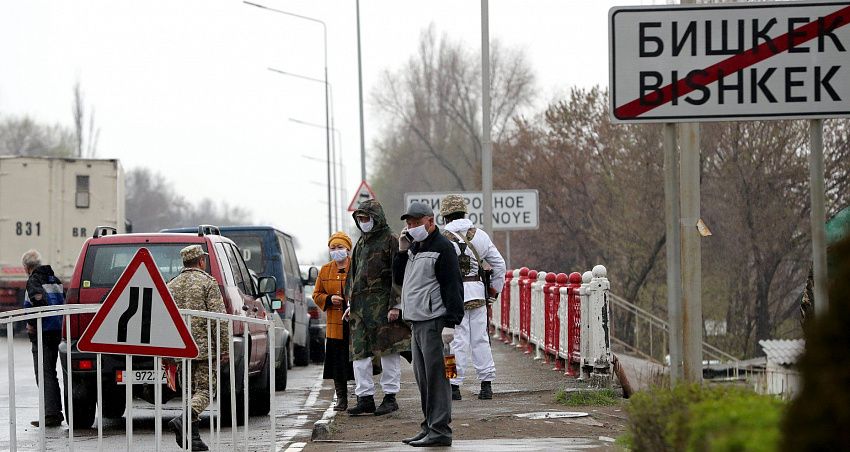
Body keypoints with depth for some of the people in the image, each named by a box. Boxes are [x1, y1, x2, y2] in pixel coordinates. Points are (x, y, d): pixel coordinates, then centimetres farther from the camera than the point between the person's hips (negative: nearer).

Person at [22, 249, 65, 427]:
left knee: (44, 375, -7)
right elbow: (64, 301, 15)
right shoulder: (54, 279, 16)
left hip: (42, 334, -8)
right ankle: (56, 412, 23)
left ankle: (51, 414, -13)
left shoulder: (34, 280, -11)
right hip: (56, 333, 8)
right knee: (51, 373, 19)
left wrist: (32, 324, -18)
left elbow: (40, 301, -28)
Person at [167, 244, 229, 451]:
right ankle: (182, 420, -28)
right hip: (204, 347, -5)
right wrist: (224, 348, -6)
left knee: (190, 392, 13)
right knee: (204, 390, -4)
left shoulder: (171, 285, 13)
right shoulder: (208, 283, -3)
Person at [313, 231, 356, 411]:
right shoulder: (325, 271, 13)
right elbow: (317, 295, 16)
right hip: (335, 326, 4)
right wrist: (329, 299, -4)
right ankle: (341, 399, 12)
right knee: (337, 364, 4)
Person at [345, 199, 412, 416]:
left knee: (388, 351, -3)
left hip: (383, 305, -7)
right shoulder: (361, 244, 19)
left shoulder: (390, 241, -4)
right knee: (359, 352, 4)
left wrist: (395, 306, -15)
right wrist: (350, 303, 19)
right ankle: (365, 397, 7)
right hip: (361, 307, 7)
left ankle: (390, 396, 2)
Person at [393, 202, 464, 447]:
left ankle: (440, 430, -10)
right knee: (423, 377, 11)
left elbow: (452, 286, -15)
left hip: (435, 323, -9)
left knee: (435, 375, -9)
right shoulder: (414, 248, 19)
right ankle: (430, 426, 17)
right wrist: (402, 252, 8)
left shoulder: (442, 248, -9)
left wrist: (450, 323, -21)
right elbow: (399, 278, 23)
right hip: (417, 323, 9)